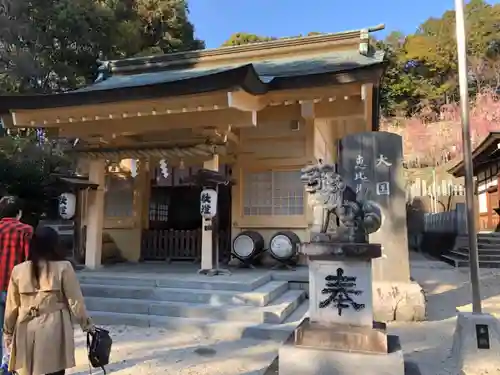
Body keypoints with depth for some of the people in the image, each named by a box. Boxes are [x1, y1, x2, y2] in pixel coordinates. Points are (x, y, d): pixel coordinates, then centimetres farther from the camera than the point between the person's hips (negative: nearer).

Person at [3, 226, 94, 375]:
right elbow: (75, 301, -6)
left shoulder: (18, 270, 0)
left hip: (26, 330, 3)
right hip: (55, 329, -3)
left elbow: (12, 306, 7)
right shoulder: (63, 267, -10)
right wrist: (87, 324, 6)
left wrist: (8, 331, 21)